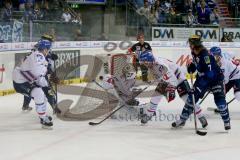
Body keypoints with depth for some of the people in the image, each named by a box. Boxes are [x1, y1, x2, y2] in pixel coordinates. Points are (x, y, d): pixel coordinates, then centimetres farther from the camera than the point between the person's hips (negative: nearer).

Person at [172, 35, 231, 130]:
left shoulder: (205, 55, -31)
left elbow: (209, 73, -36)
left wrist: (199, 84, -37)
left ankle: (226, 122, 4)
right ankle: (182, 120, 12)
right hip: (203, 78, 8)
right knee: (192, 96, 3)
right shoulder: (194, 53, -5)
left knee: (219, 99, -16)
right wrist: (191, 67, -1)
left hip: (215, 78, -8)